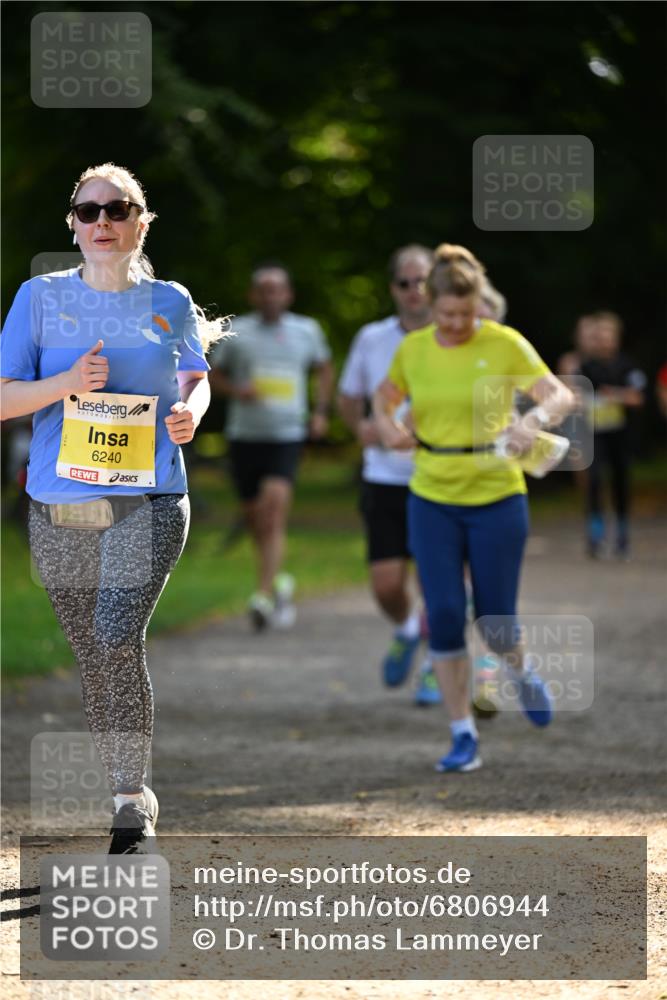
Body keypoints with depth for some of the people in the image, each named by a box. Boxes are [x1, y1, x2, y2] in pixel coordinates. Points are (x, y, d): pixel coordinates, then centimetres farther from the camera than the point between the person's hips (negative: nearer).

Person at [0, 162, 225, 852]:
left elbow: (196, 378, 12)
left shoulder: (168, 301, 7)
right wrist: (68, 383, -16)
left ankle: (133, 802, -14)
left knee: (118, 638, -21)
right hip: (59, 509, 2)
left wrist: (190, 412, -11)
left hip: (148, 502, -2)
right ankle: (127, 801, 22)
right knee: (93, 658, 8)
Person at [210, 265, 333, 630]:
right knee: (254, 514, 8)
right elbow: (215, 376, 12)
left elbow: (324, 369, 23)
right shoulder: (236, 333, 2)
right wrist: (236, 391, -9)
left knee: (275, 504, -20)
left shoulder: (307, 331, 6)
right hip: (245, 435, 2)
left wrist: (321, 411, 11)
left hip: (287, 435, -2)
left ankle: (265, 594, -24)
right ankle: (278, 582, 33)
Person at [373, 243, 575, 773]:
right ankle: (464, 736, 3)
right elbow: (386, 395, 20)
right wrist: (387, 425, -2)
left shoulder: (505, 344, -8)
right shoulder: (413, 349, 2)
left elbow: (562, 396, -12)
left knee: (495, 620, 0)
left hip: (497, 496, -2)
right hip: (432, 500, 2)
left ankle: (521, 670, 37)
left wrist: (534, 420, -33)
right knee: (444, 615, -6)